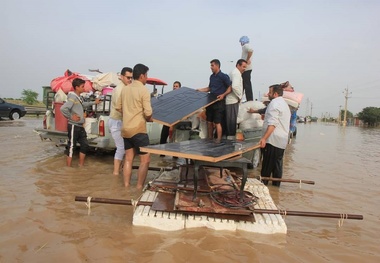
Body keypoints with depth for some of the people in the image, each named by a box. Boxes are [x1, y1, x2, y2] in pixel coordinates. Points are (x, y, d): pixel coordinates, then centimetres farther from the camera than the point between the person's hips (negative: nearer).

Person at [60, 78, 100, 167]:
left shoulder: (79, 97, 12)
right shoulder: (72, 97, -16)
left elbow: (83, 105, 34)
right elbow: (63, 109, -27)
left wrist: (94, 102, 38)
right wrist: (71, 117, -17)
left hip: (80, 126, 9)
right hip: (73, 126, -9)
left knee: (85, 145, 13)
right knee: (71, 147, -1)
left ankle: (81, 166, 25)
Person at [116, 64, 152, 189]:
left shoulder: (125, 89, 9)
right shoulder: (144, 90, -11)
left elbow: (118, 107, 16)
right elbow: (148, 113, -16)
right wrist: (149, 118, 4)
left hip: (125, 129, 7)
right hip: (138, 129, -7)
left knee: (128, 158, 13)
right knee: (145, 160, 2)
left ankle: (126, 186, 18)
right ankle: (139, 188, 3)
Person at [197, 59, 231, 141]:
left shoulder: (224, 76, -8)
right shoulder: (212, 76, 14)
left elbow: (230, 88, -10)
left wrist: (223, 95, -23)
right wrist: (200, 90, 14)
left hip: (219, 102, -7)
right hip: (211, 102, 7)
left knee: (217, 122, -7)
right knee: (209, 122, 10)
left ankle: (218, 140, 1)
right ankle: (209, 139, 22)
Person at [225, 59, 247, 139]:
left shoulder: (233, 72, 19)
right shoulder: (236, 73, -13)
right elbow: (235, 86, -27)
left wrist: (239, 96, 15)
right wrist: (239, 96, -14)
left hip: (229, 100, 10)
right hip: (233, 100, -10)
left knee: (229, 118, 14)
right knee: (232, 118, -3)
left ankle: (229, 134, 22)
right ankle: (231, 135, 3)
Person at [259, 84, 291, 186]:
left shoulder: (274, 103, -10)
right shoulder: (285, 104, 22)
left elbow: (272, 124, -21)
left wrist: (264, 138, -26)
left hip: (273, 140, -9)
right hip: (282, 141, 9)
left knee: (267, 166, -4)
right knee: (277, 165, 11)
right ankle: (276, 186, 16)